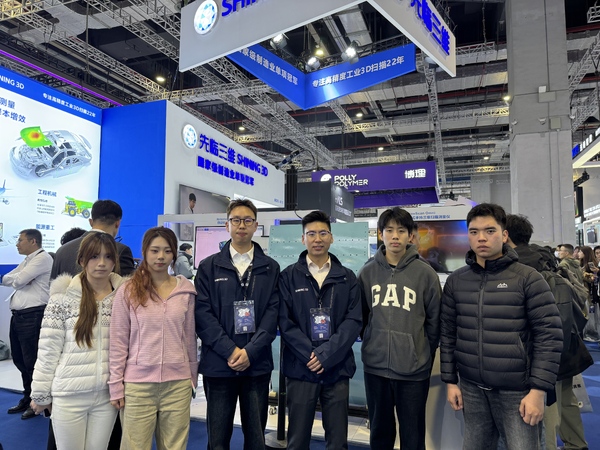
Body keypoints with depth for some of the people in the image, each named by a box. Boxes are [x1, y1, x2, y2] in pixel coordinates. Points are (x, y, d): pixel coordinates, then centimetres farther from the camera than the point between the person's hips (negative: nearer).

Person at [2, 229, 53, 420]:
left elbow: (17, 281, -16)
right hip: (17, 315, 10)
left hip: (32, 316, -10)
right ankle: (28, 397, 30)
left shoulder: (43, 258, -11)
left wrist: (17, 278, 4)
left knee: (32, 361, -1)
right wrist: (18, 279, 0)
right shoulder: (27, 261, 21)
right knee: (20, 359, 16)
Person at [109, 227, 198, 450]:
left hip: (178, 384, 2)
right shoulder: (128, 291, -4)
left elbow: (190, 337, 8)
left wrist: (192, 378, 11)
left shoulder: (186, 290, 1)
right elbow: (118, 341, -1)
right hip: (137, 384, -1)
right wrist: (116, 384, -1)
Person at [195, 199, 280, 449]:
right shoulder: (209, 267, 4)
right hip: (218, 364, 0)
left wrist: (250, 351, -12)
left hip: (257, 364, 1)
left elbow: (273, 312, -1)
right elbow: (202, 313, -4)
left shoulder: (270, 268, 6)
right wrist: (230, 350, -13)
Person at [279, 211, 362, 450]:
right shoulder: (289, 276, 2)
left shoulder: (347, 277, 5)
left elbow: (354, 321, -3)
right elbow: (285, 321, -5)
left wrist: (326, 355, -13)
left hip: (337, 369, 1)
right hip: (300, 369, -1)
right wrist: (310, 355, -13)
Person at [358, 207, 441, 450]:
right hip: (375, 366, 2)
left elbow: (434, 321, 0)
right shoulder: (367, 272, 1)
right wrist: (372, 344, 7)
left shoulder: (425, 273, -6)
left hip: (413, 369, -2)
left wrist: (423, 354, 2)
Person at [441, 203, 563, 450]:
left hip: (517, 391, -3)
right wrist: (450, 381, 5)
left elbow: (549, 336, -8)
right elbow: (448, 334, 6)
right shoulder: (456, 281, 3)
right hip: (472, 389, 3)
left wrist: (538, 390, -11)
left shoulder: (528, 278, -7)